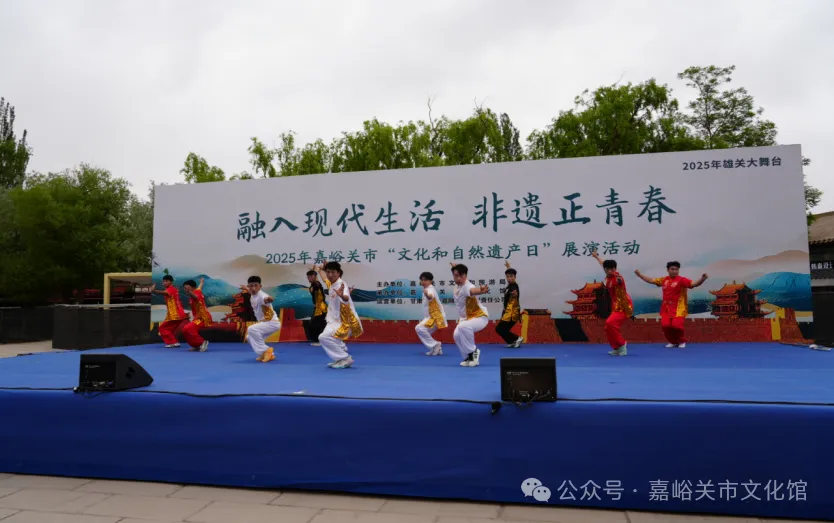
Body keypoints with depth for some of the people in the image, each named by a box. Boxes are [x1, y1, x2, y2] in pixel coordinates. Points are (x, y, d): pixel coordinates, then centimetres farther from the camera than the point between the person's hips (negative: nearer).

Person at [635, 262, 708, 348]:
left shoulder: (681, 280, -9)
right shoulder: (664, 280, 8)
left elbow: (694, 284, -21)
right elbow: (651, 280, 20)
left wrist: (702, 279, -39)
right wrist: (639, 275, 22)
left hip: (678, 309, -5)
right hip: (666, 308, 5)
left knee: (676, 325, -17)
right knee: (665, 325, -8)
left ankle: (682, 341, 14)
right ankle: (673, 342, 18)